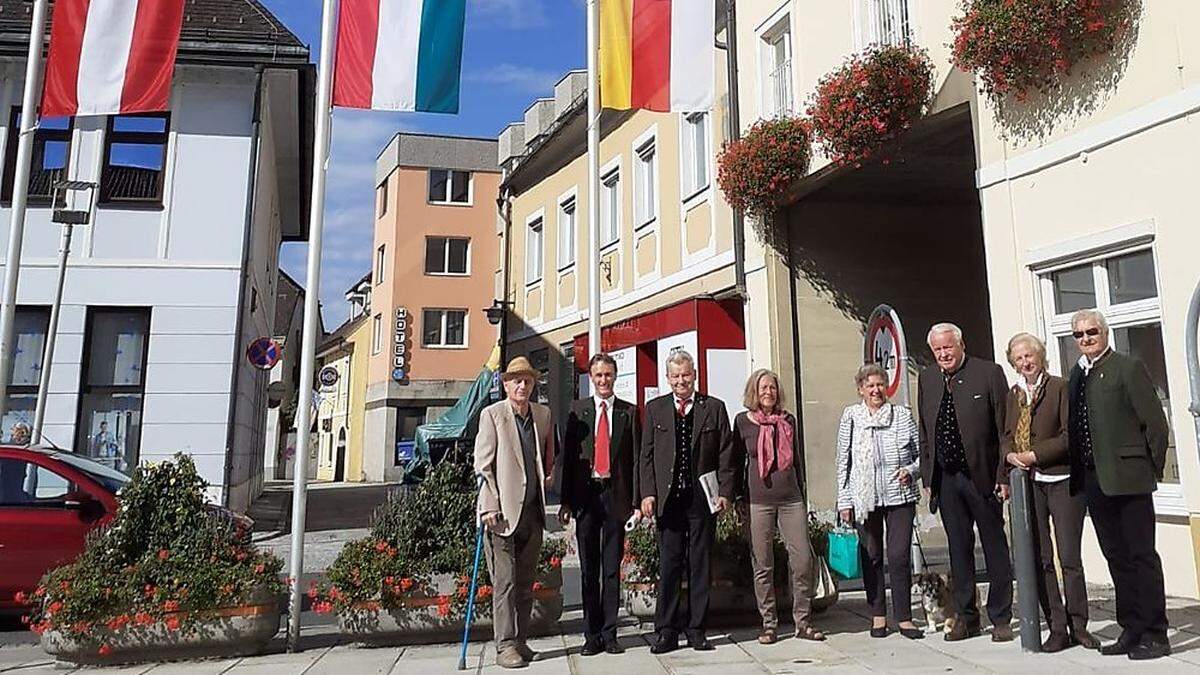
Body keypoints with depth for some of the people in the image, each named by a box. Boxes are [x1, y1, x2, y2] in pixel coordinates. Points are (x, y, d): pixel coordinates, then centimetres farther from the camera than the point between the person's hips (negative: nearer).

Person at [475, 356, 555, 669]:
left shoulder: (543, 414, 12)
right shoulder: (492, 414, -3)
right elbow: (483, 465, -7)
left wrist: (546, 477, 10)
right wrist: (490, 506, -13)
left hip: (532, 511, 5)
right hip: (503, 511, -5)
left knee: (525, 582, 11)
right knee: (504, 581, -4)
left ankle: (520, 641, 20)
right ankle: (505, 646, 3)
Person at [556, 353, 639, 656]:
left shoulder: (628, 411, 6)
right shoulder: (577, 410, 5)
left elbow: (634, 457, 4)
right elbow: (567, 456, 3)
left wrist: (635, 499, -3)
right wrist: (566, 500, -3)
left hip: (615, 494, 0)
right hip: (585, 494, 0)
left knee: (612, 568, 6)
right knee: (588, 568, 7)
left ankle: (609, 634, 15)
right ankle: (591, 635, 16)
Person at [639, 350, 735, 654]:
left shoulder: (714, 408, 6)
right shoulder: (654, 409, 8)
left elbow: (726, 455, 5)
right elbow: (646, 456, 6)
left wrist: (725, 492, -4)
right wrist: (648, 493, -4)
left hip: (703, 498, 0)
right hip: (668, 498, 0)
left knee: (700, 565, 7)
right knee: (668, 565, 3)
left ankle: (696, 629, 17)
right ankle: (666, 631, 11)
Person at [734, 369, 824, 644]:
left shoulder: (788, 420, 9)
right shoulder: (743, 421, 1)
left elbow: (795, 461, 17)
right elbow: (737, 461, 7)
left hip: (791, 500, 3)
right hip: (759, 501, -2)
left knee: (803, 559, -2)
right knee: (763, 565, 3)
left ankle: (802, 622, 12)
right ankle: (769, 624, 14)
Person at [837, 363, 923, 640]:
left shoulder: (903, 415, 4)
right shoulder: (850, 416, 3)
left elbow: (921, 453, 11)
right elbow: (843, 460, 4)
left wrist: (911, 470, -10)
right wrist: (844, 500, 1)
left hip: (900, 495, 0)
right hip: (864, 497, 0)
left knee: (900, 556, -3)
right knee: (871, 557, 8)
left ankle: (904, 617, 10)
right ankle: (878, 615, 21)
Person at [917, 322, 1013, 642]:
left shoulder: (989, 373, -5)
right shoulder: (926, 379, 8)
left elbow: (1005, 428, -6)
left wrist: (1004, 476, -10)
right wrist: (927, 478, 7)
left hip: (983, 475, -4)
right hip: (946, 479, 4)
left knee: (995, 547, 8)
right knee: (959, 549, 11)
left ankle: (1001, 618, 20)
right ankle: (966, 617, 22)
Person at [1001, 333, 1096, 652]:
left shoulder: (1060, 387, -4)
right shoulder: (1013, 395, 11)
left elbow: (1070, 434, -10)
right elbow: (1006, 436, 15)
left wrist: (1034, 455, -13)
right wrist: (1010, 455, -5)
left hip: (1061, 480, -4)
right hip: (1028, 482, 4)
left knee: (1070, 557, 0)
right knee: (1040, 559, 5)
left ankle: (1078, 626, 15)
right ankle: (1057, 628, 13)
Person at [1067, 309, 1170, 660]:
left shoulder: (1128, 368, -5)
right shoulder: (1077, 374, 14)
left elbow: (1156, 423, -7)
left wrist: (1152, 470, -5)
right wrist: (1080, 474, 9)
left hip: (1127, 479, -6)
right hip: (1094, 482, 7)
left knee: (1142, 555, 1)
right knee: (1116, 558, 13)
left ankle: (1154, 635, 10)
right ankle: (1131, 630, 23)